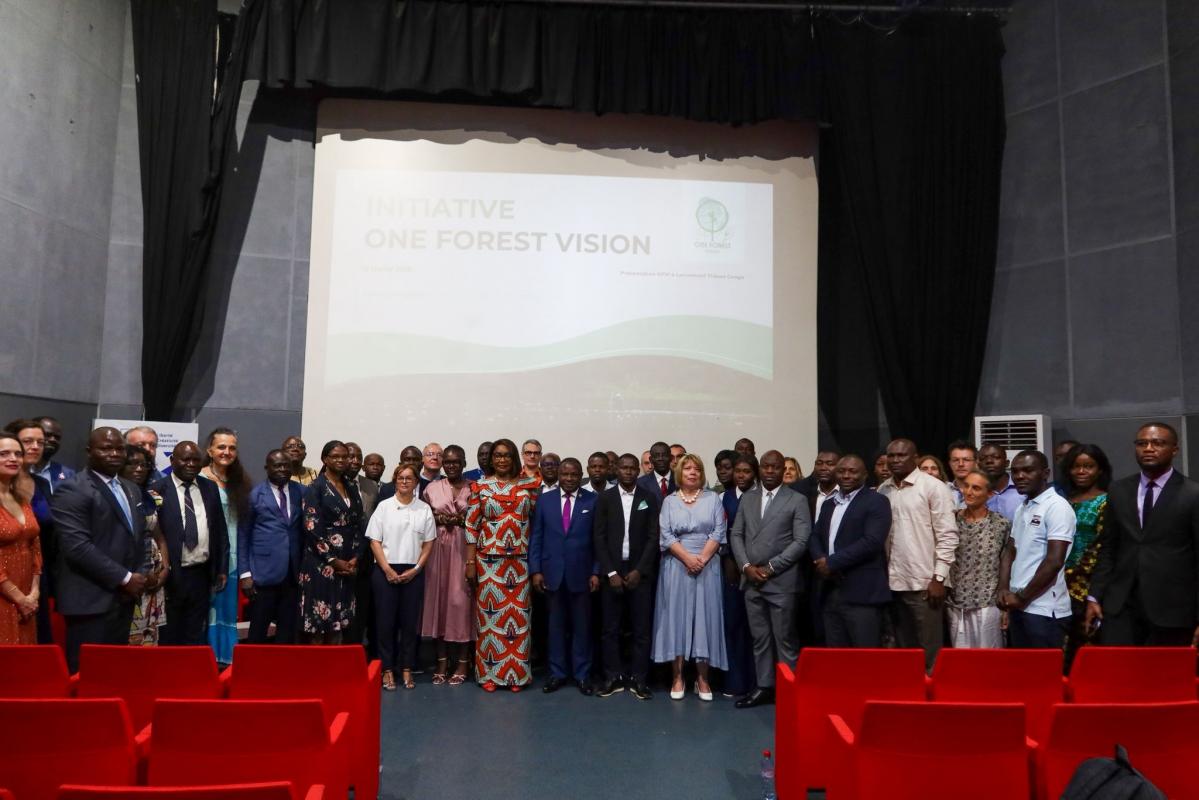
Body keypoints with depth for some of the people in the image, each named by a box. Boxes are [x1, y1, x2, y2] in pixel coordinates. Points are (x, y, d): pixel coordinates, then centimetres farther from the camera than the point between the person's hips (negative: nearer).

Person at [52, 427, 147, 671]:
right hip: (91, 600, -7)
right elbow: (77, 547, -19)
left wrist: (136, 576, 4)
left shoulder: (131, 490, 16)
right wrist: (124, 578, -15)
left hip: (123, 597, 7)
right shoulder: (73, 489, -10)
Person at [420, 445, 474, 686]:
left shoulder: (473, 489, 3)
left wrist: (463, 520, -13)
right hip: (439, 550, 2)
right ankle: (442, 660, 14)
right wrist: (440, 519, -7)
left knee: (461, 600, -3)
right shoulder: (431, 489, 8)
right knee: (439, 598, 3)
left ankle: (463, 662, 6)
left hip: (463, 550, -2)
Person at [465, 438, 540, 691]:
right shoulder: (480, 487, 1)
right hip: (488, 560, -1)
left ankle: (516, 673, 16)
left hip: (520, 561, 1)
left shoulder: (530, 485, 3)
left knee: (518, 614, 4)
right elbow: (471, 525, 0)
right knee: (489, 613, 4)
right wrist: (470, 562, -4)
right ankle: (489, 673, 16)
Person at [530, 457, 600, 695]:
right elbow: (536, 537, 4)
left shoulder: (593, 501, 0)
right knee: (556, 625, 10)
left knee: (582, 626, 7)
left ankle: (582, 674, 18)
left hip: (581, 573, -1)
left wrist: (596, 572, -5)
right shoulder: (544, 500, 4)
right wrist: (535, 570, -3)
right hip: (552, 573, 1)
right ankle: (557, 673, 20)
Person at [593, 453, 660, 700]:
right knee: (611, 628, 5)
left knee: (642, 628, 2)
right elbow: (599, 538, 0)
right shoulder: (605, 498, 3)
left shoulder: (649, 498, 2)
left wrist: (639, 570, -8)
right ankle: (613, 678, 14)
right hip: (611, 571, 0)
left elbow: (653, 537, -1)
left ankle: (639, 679, 11)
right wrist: (611, 572, -8)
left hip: (639, 572, 0)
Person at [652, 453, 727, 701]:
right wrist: (688, 559, -14)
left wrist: (702, 559, -13)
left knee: (705, 617, 1)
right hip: (677, 566, 0)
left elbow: (719, 532, -2)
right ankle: (677, 677, 7)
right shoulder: (669, 501, 7)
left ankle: (702, 678, 9)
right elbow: (666, 535, -2)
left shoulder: (712, 499, 7)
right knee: (676, 616, 0)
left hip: (707, 566, 0)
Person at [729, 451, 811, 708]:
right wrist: (746, 566, -4)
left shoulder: (797, 500, -3)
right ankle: (764, 687, 21)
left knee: (785, 639, 2)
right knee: (759, 638, 11)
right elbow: (736, 535, 10)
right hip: (751, 581, 4)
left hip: (781, 581, -4)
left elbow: (801, 541, -9)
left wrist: (770, 568, -12)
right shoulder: (747, 498, 11)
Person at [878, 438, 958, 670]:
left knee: (929, 651, 2)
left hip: (924, 582, -5)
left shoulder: (934, 487, -6)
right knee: (903, 649, 13)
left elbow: (948, 536, -8)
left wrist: (938, 578, -12)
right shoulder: (883, 490, 9)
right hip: (893, 582, 5)